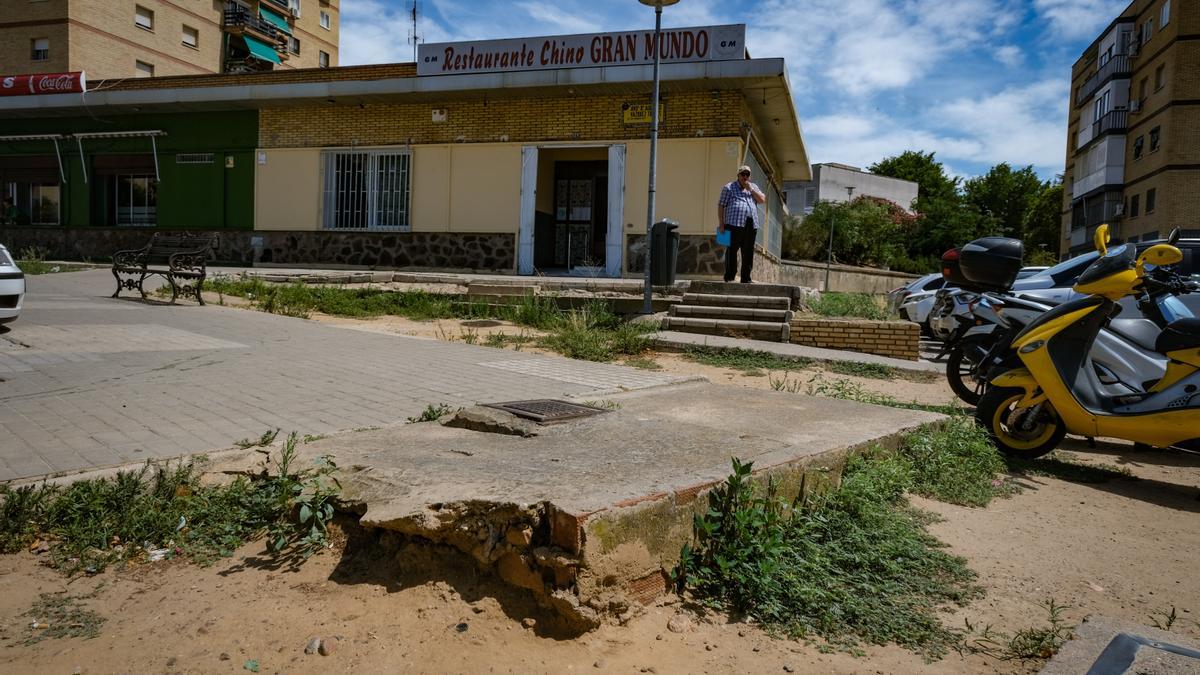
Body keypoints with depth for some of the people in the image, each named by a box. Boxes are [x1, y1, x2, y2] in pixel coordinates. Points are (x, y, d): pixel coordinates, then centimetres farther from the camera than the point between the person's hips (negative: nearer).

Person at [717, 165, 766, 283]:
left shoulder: (753, 187, 23)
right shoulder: (729, 188, 9)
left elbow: (762, 200, 10)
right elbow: (721, 206, 3)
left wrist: (750, 189, 2)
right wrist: (721, 223, -6)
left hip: (751, 225, 4)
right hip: (734, 224, -4)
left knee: (748, 253, 3)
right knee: (732, 251, -5)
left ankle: (746, 278, 8)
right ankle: (729, 277, -2)